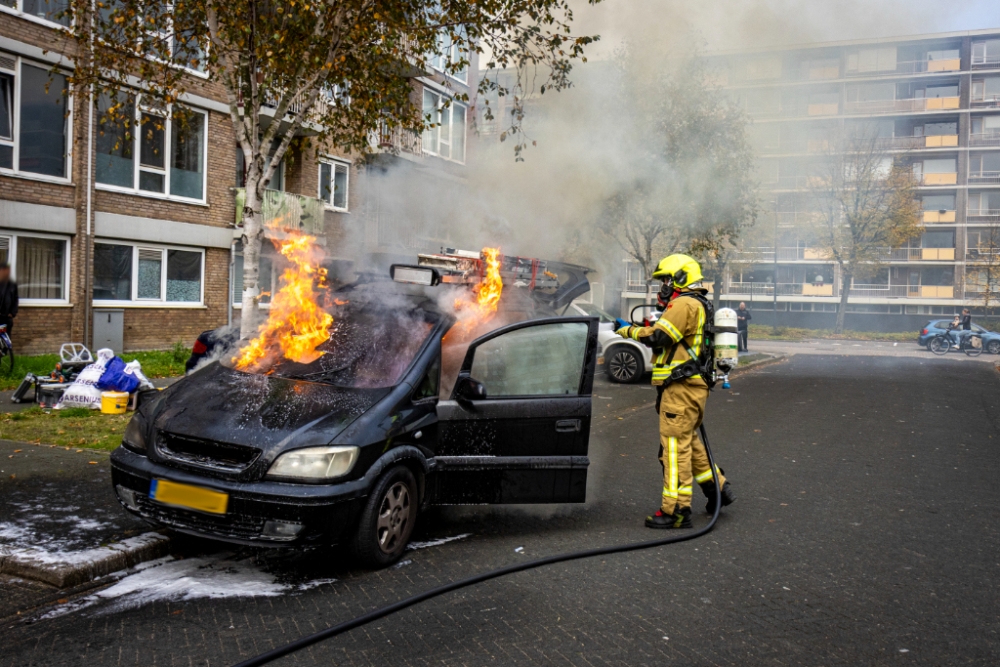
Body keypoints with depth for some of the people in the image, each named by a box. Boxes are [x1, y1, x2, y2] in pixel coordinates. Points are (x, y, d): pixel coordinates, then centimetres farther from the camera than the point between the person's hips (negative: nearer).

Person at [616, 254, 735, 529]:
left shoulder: (684, 304, -12)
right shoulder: (695, 305, 22)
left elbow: (658, 336, -20)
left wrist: (630, 331, -5)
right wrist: (649, 327, 9)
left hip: (681, 389, -11)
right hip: (690, 387, 11)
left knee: (675, 446, -9)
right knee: (689, 442, 22)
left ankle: (676, 510, -6)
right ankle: (718, 488, 29)